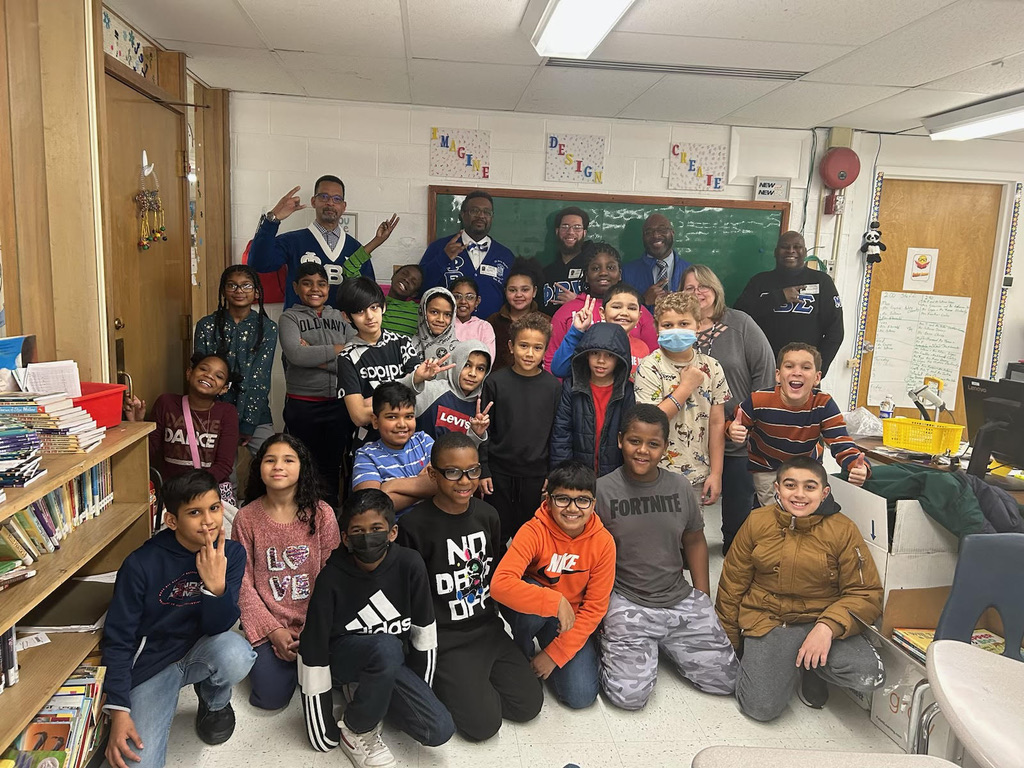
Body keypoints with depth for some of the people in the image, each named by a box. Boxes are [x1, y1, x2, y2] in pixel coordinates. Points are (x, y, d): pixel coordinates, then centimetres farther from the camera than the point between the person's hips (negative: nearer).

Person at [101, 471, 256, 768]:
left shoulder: (232, 553, -12)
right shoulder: (142, 564, -19)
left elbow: (218, 627, -14)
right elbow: (118, 639, -11)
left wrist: (217, 585, -35)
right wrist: (119, 710, -17)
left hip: (202, 651, 2)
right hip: (152, 664, -2)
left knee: (236, 654, -34)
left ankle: (215, 702, 3)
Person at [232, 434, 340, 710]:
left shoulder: (321, 514, -8)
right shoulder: (246, 518, -6)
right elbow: (243, 584, -4)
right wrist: (273, 630, -12)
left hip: (313, 624, 0)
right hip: (268, 623, 0)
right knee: (271, 696, -10)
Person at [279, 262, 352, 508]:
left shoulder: (340, 318, 8)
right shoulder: (290, 317, 1)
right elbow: (295, 354, -18)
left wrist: (314, 356, -13)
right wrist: (336, 349, -13)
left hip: (338, 403, 3)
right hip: (302, 404, -2)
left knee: (332, 466, 14)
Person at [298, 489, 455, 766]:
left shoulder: (409, 565, -19)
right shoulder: (332, 577, -22)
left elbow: (424, 629, -6)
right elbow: (313, 648, -17)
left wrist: (419, 691, 2)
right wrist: (321, 727, -12)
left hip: (393, 663, 3)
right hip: (344, 655, -3)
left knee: (439, 730, -14)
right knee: (387, 647, -37)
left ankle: (364, 692, 9)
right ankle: (355, 732, -10)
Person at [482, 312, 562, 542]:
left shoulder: (553, 386, -2)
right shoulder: (495, 382, -5)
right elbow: (483, 430, -1)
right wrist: (482, 471, -4)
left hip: (536, 475, 1)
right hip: (499, 472, -1)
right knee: (498, 533, 10)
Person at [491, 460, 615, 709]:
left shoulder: (603, 542, -16)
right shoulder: (534, 531, -24)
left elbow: (594, 607, -12)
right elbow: (500, 584, -37)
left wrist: (555, 653, -15)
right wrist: (556, 602, -41)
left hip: (573, 621, 2)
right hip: (534, 614, -1)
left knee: (581, 696, -16)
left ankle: (545, 661, 15)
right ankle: (521, 657, -4)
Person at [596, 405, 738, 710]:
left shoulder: (680, 487, 3)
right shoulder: (602, 490, -9)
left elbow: (694, 541, 14)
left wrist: (704, 598, 9)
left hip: (681, 600, 4)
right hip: (627, 604, -4)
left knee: (726, 680, -2)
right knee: (629, 694, -17)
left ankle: (662, 646, 22)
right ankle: (610, 644, 14)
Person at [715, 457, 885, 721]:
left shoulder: (843, 530, -5)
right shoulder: (757, 521, -1)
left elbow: (866, 593, -4)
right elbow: (732, 585, 7)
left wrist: (828, 626, -21)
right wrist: (726, 645, 10)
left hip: (821, 620, 0)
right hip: (766, 620, 0)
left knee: (868, 676, -27)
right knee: (761, 707, -19)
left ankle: (811, 671, 7)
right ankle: (789, 665, 15)